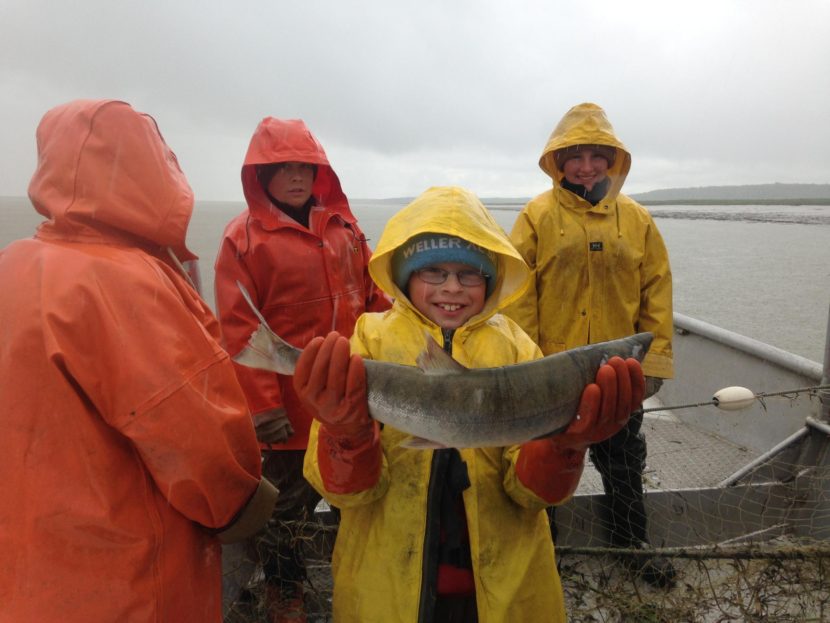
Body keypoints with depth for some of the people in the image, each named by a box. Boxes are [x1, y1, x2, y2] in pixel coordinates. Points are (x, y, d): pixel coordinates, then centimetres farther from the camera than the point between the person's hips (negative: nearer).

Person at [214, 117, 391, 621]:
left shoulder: (343, 225, 7)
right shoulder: (244, 237, -7)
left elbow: (375, 296, 10)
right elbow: (240, 330, -11)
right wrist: (262, 406, -14)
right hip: (293, 402, -4)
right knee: (292, 499, 13)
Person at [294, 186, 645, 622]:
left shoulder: (516, 349, -3)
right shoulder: (370, 340, -8)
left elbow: (528, 489, -10)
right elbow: (346, 489, -14)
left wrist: (562, 443, -30)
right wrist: (347, 433, -34)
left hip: (503, 585, 2)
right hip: (389, 587, -1)